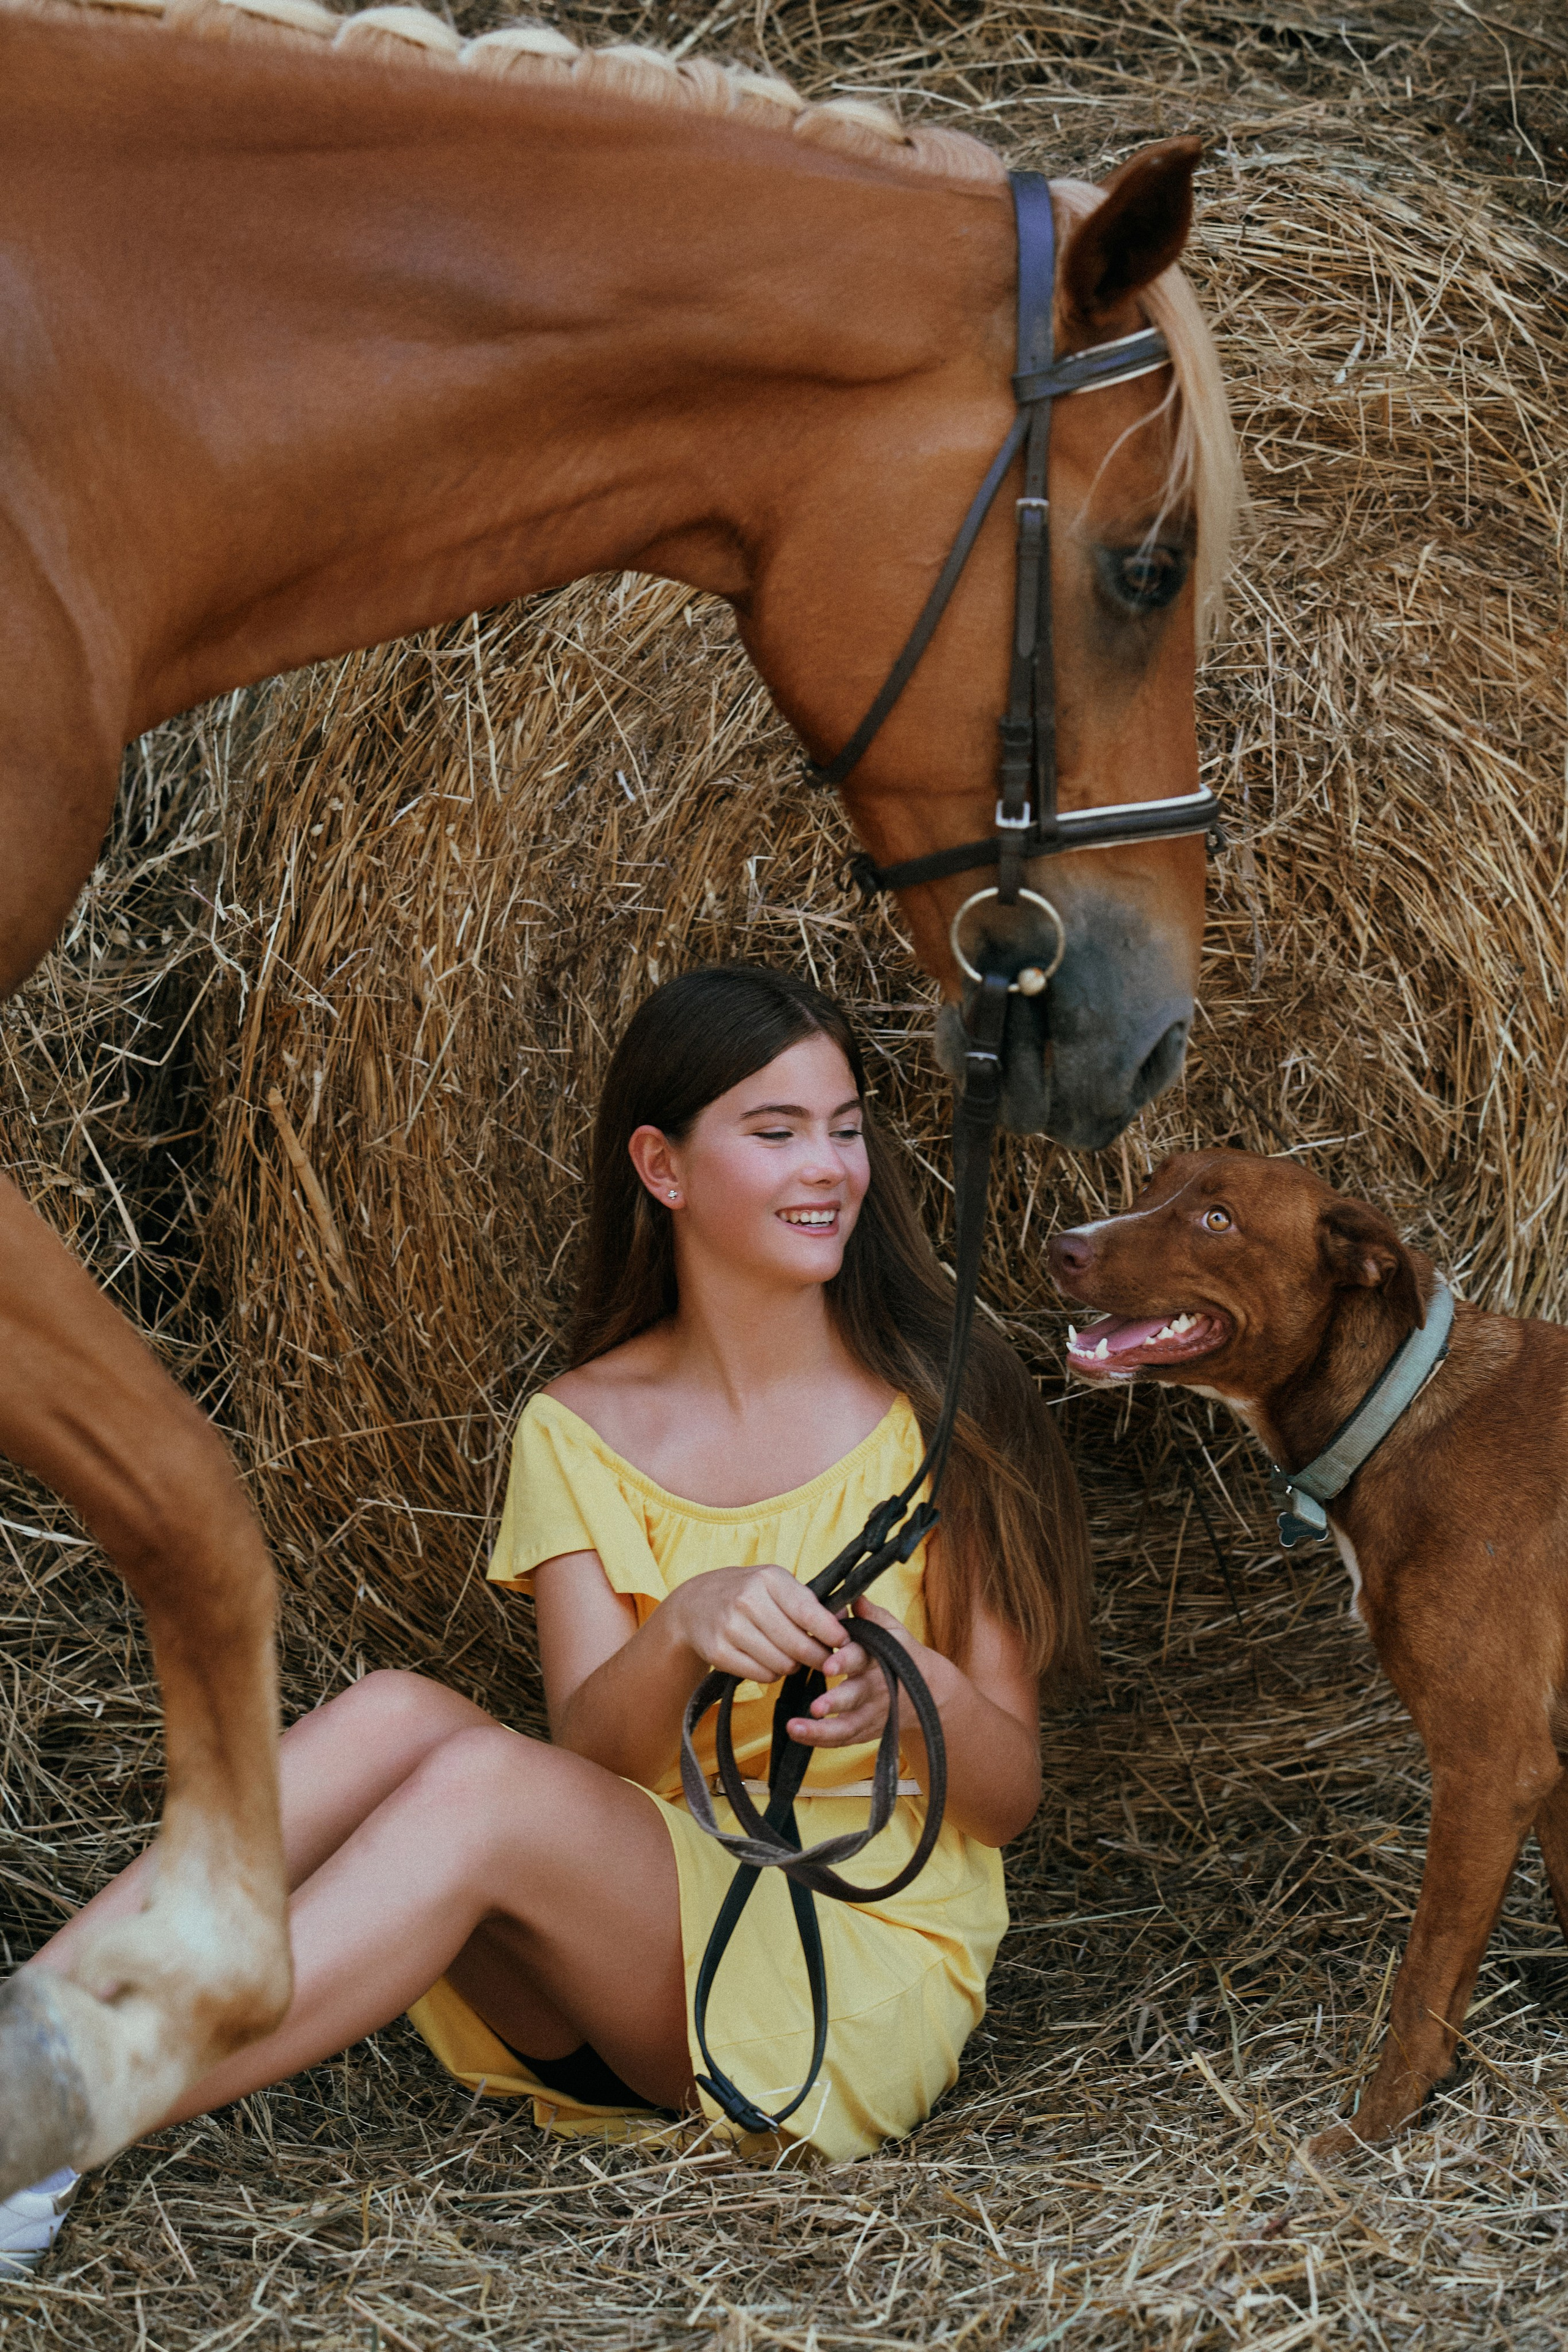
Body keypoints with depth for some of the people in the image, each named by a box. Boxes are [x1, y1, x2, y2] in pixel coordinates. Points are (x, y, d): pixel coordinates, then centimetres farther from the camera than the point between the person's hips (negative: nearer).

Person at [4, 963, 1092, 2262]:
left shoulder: (937, 1405, 0)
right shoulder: (584, 1430, 7)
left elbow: (1008, 1797, -1)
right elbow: (591, 1749, -7)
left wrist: (916, 1692, -24)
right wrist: (682, 1633, -29)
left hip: (870, 1970, -3)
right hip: (639, 1938, 3)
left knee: (482, 1786, -29)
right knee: (396, 1716, -26)